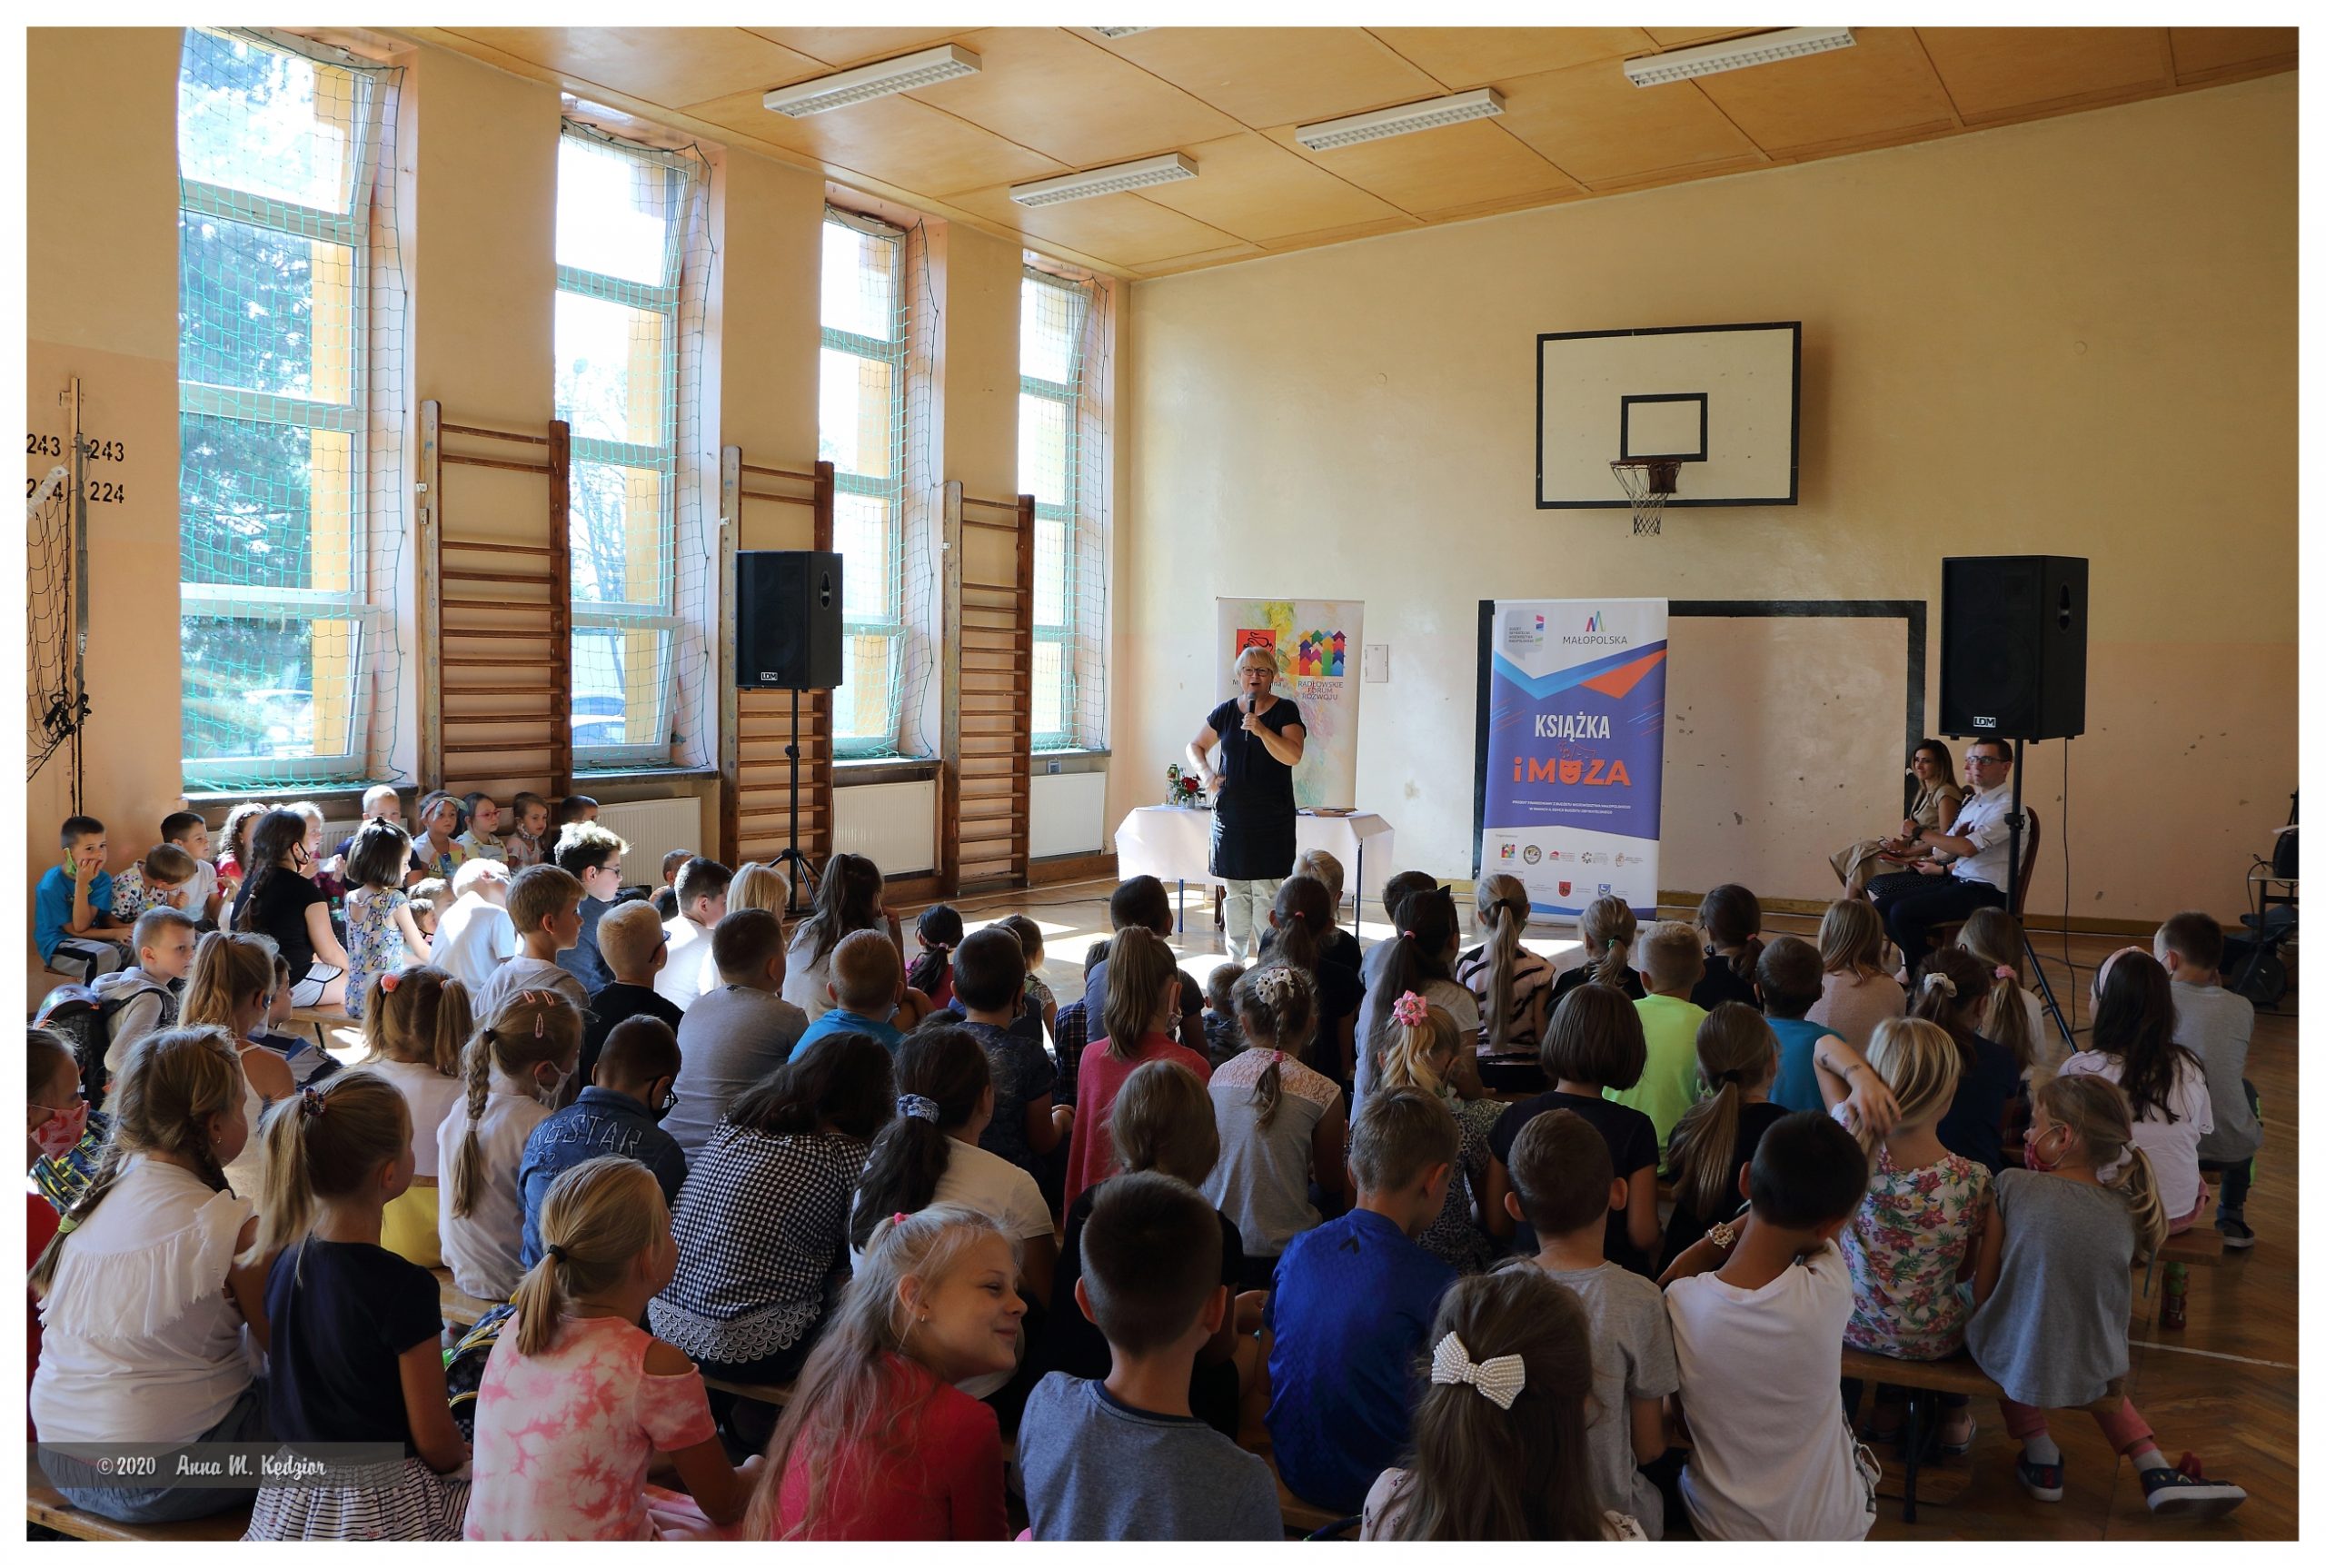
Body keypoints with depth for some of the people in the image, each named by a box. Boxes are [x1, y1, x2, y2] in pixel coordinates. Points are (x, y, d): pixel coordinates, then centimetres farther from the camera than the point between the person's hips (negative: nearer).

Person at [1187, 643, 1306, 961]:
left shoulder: (1285, 711, -1)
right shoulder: (1225, 712, 8)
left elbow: (1293, 756, -15)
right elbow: (1195, 746, 19)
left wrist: (1262, 730, -26)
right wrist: (1205, 772, 0)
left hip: (1272, 819, -3)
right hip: (1231, 815, 3)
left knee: (1267, 893, -7)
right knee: (1235, 892, 9)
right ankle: (1235, 962, 17)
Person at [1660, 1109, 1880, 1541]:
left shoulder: (1678, 1303, -26)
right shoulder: (1830, 1292, -28)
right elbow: (1817, 1222, -10)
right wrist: (1714, 1243, -11)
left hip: (1725, 1531, 0)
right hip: (1833, 1530, 0)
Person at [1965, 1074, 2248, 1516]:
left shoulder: (2012, 1186, -14)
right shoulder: (2127, 1210, -5)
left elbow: (1983, 1287, -8)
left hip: (2013, 1359, -3)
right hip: (2089, 1373, 3)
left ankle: (2040, 1454, 25)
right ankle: (2157, 1472, 28)